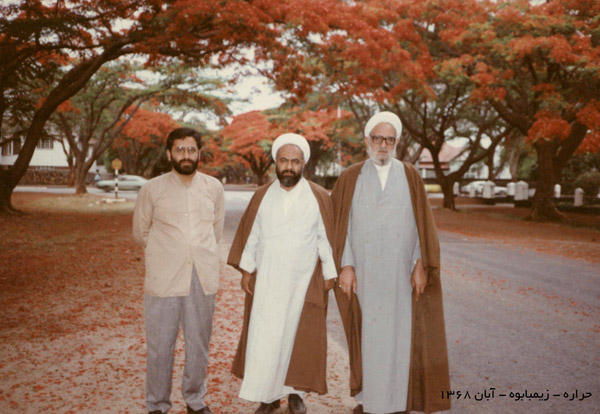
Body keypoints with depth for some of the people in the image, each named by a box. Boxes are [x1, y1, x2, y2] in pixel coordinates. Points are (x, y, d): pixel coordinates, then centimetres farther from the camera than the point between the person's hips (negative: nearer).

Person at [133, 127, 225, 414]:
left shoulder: (214, 188, 4)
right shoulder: (152, 189, -2)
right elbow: (140, 232, 10)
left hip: (203, 279, 2)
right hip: (164, 280, -2)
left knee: (198, 345, 11)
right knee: (159, 346, 4)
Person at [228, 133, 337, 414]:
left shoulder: (319, 197, -5)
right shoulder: (262, 196, 2)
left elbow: (326, 238, -2)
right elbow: (250, 235, 5)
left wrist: (329, 273, -2)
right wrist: (246, 270, 2)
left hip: (304, 281, -1)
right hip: (266, 281, 2)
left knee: (299, 336, 7)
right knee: (264, 337, 1)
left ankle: (294, 391, 23)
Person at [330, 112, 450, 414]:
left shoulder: (409, 176, 6)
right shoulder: (351, 178, 4)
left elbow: (422, 222, 4)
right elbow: (342, 225, 1)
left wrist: (421, 264, -2)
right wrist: (345, 266, -6)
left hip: (401, 273, 1)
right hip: (364, 273, -1)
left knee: (400, 334, 3)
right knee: (367, 335, 5)